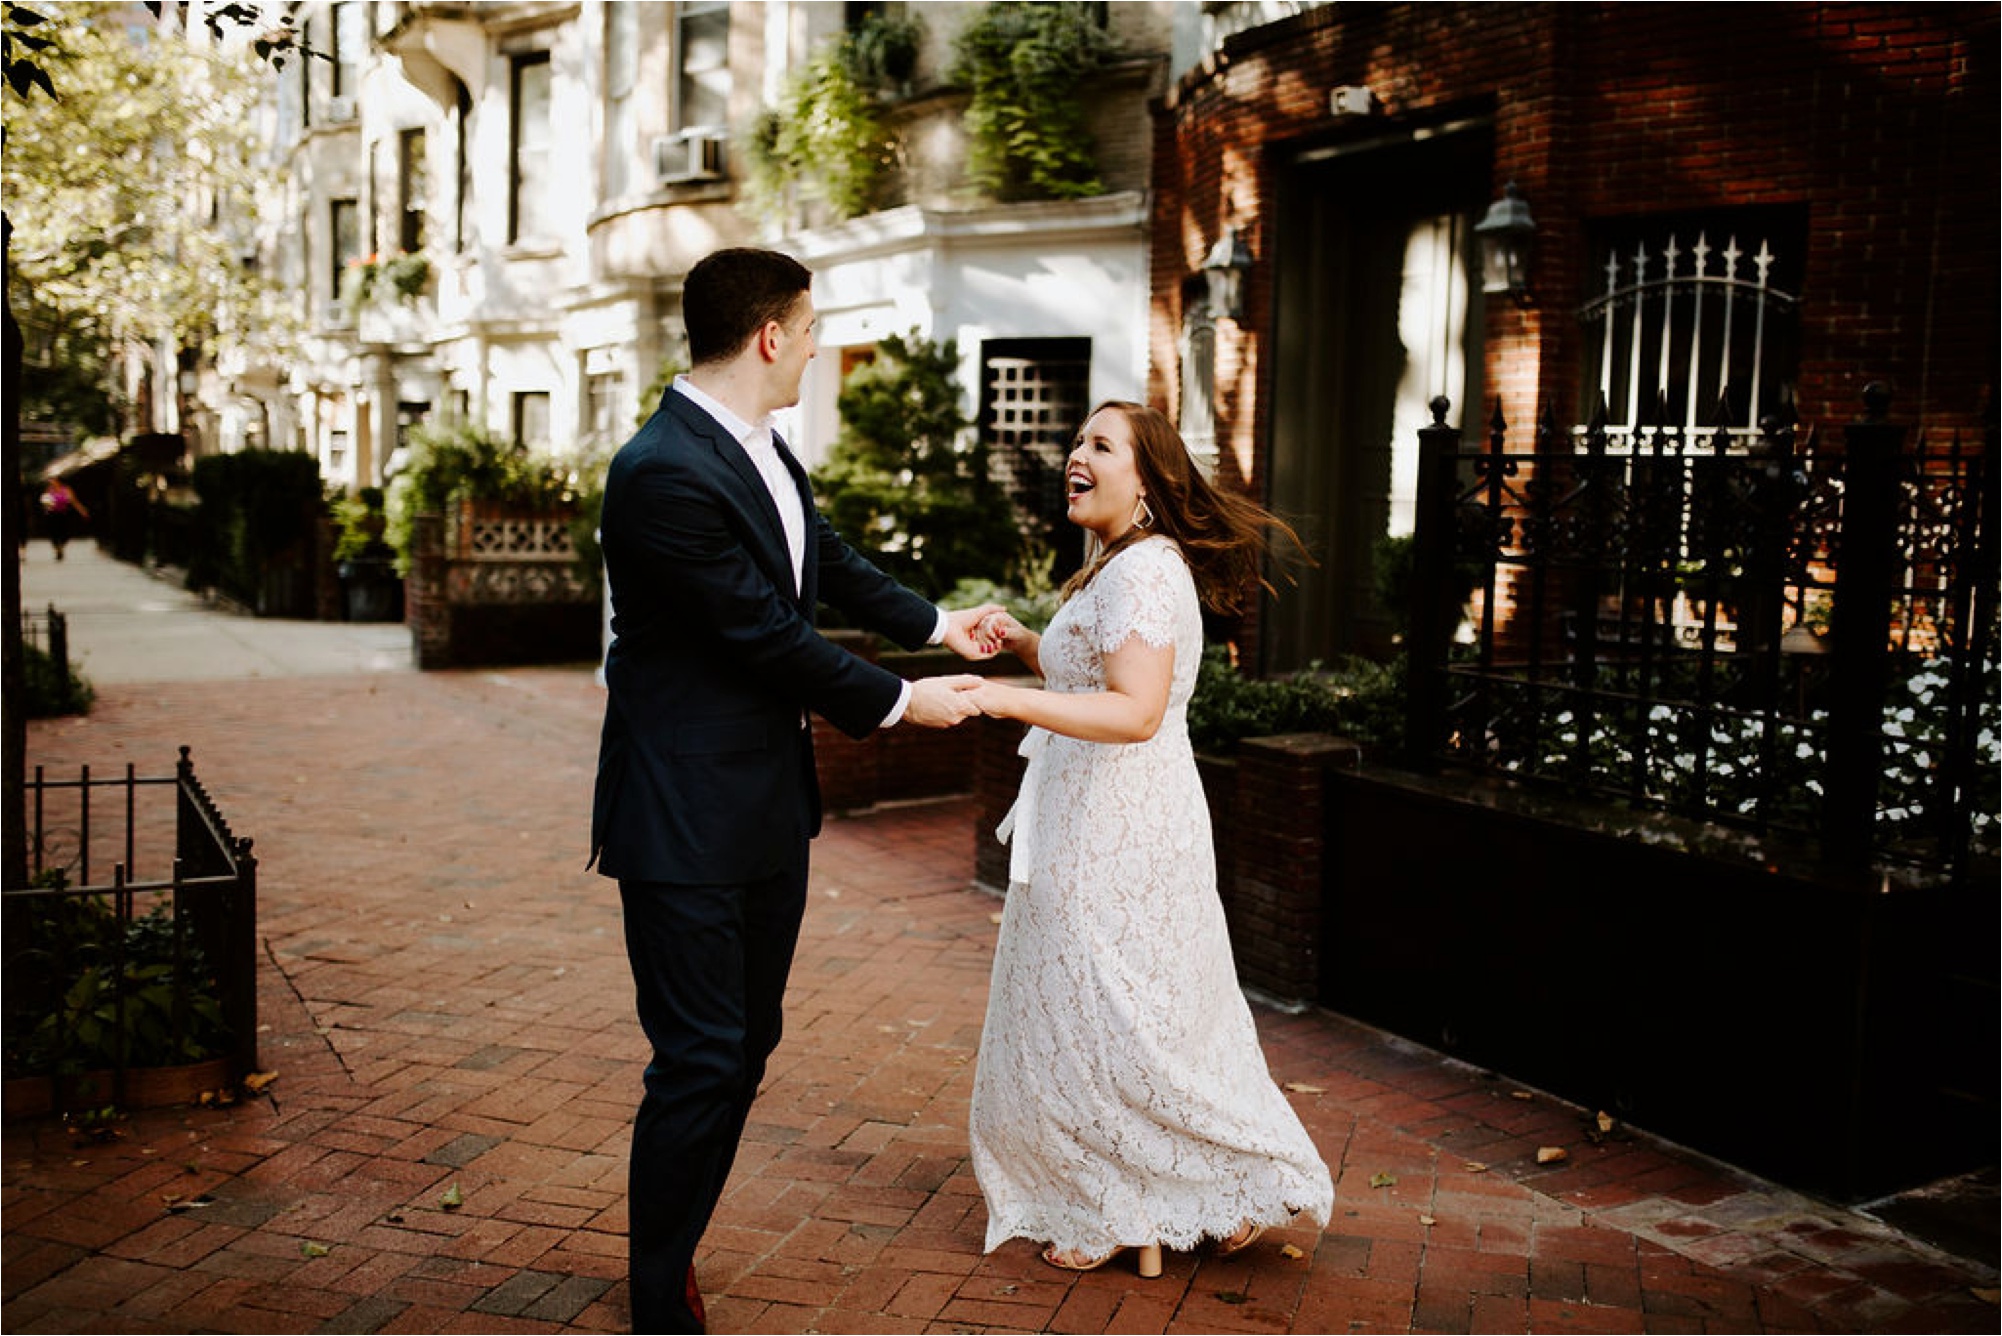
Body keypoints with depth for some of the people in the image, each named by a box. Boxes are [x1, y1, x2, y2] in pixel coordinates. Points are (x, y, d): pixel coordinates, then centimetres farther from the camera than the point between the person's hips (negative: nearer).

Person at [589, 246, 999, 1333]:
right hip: (686, 823, -9)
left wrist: (937, 623, 33)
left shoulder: (759, 448, 7)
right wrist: (900, 702, -8)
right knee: (699, 1065, 0)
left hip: (768, 810, 10)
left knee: (745, 1047, 18)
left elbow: (828, 561, 23)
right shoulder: (665, 472, -22)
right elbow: (767, 636, -20)